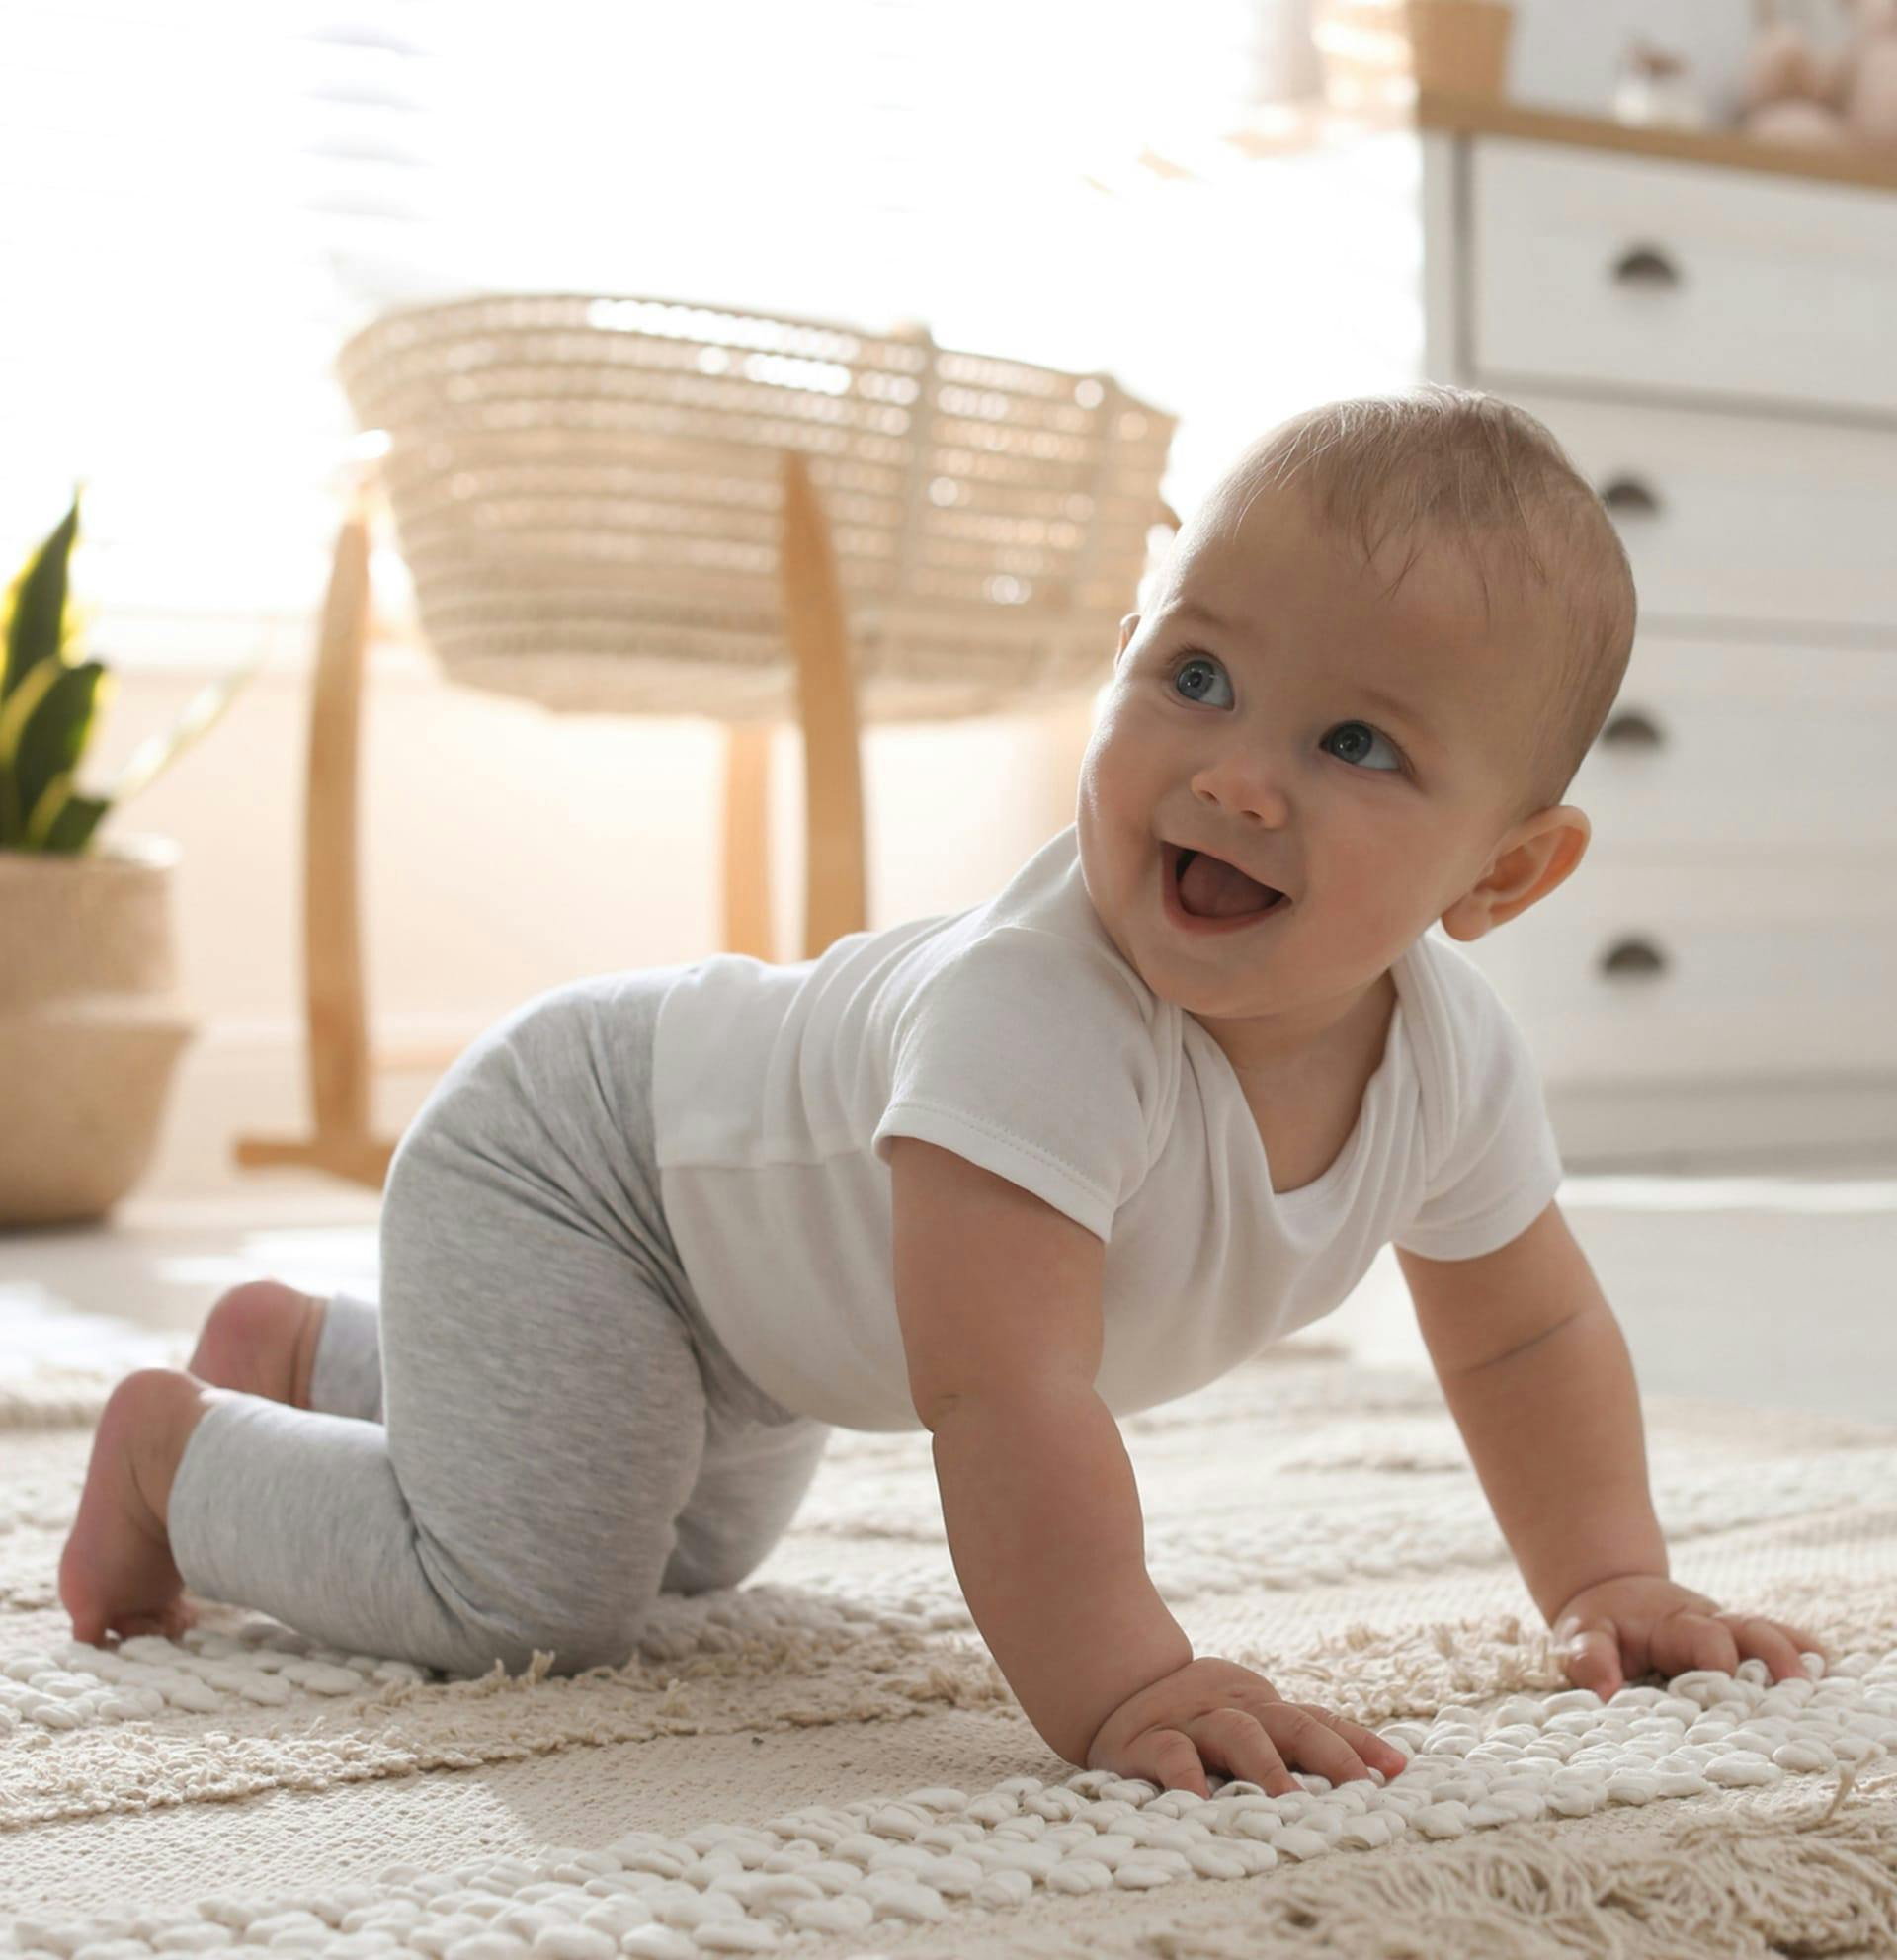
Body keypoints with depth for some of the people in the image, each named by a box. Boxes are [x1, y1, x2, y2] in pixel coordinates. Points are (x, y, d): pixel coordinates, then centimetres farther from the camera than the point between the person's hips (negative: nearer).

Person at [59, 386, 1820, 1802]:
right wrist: (1116, 1690, -53)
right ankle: (177, 1443, 6)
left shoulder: (1451, 1060, -20)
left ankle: (305, 1350, 47)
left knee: (687, 1555, 29)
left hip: (750, 1227, 8)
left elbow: (1525, 1330, -2)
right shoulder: (1035, 1017, -45)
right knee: (527, 1593, -22)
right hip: (574, 1158, -8)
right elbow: (1003, 1391, -49)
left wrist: (1608, 1585, -8)